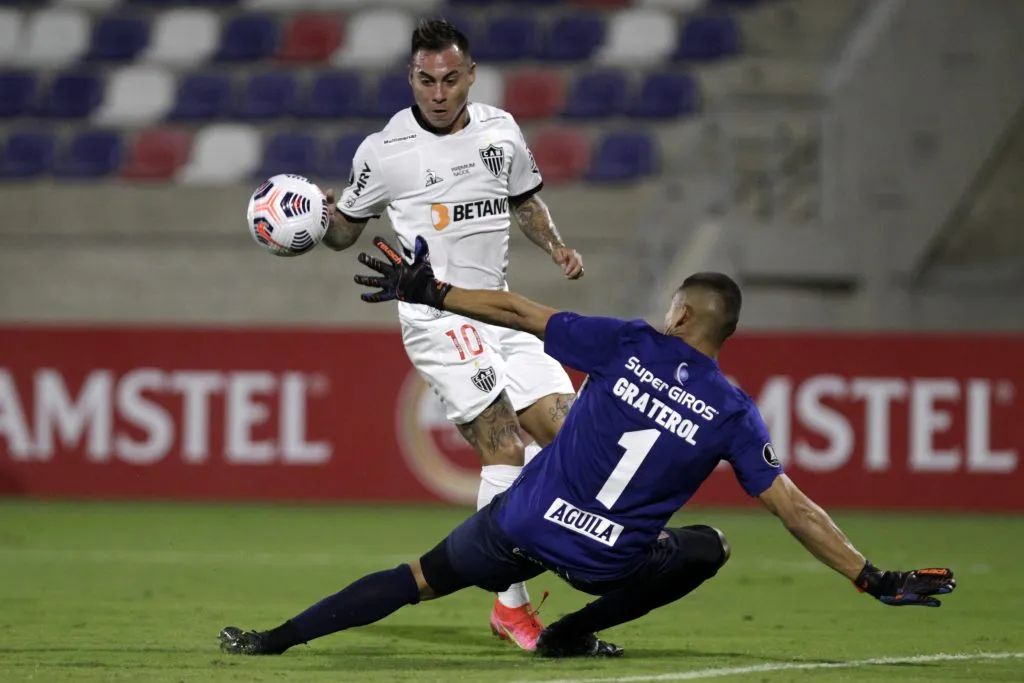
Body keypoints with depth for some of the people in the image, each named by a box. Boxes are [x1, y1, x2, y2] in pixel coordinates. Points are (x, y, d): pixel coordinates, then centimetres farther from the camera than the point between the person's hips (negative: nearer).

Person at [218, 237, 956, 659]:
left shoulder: (626, 345, -4)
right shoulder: (732, 413, -6)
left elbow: (519, 312, -1)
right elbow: (796, 510, -8)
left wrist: (430, 293, 7)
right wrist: (877, 580, -3)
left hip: (526, 523, 1)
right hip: (608, 558, -1)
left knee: (419, 580, 21)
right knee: (708, 546, 25)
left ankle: (275, 639, 17)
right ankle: (573, 634, 19)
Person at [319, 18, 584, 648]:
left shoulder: (500, 130, 7)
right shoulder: (384, 151, -6)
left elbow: (524, 198, 24)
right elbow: (346, 230, 6)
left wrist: (557, 247, 8)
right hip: (436, 317, -6)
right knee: (505, 447, -17)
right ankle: (511, 603, -12)